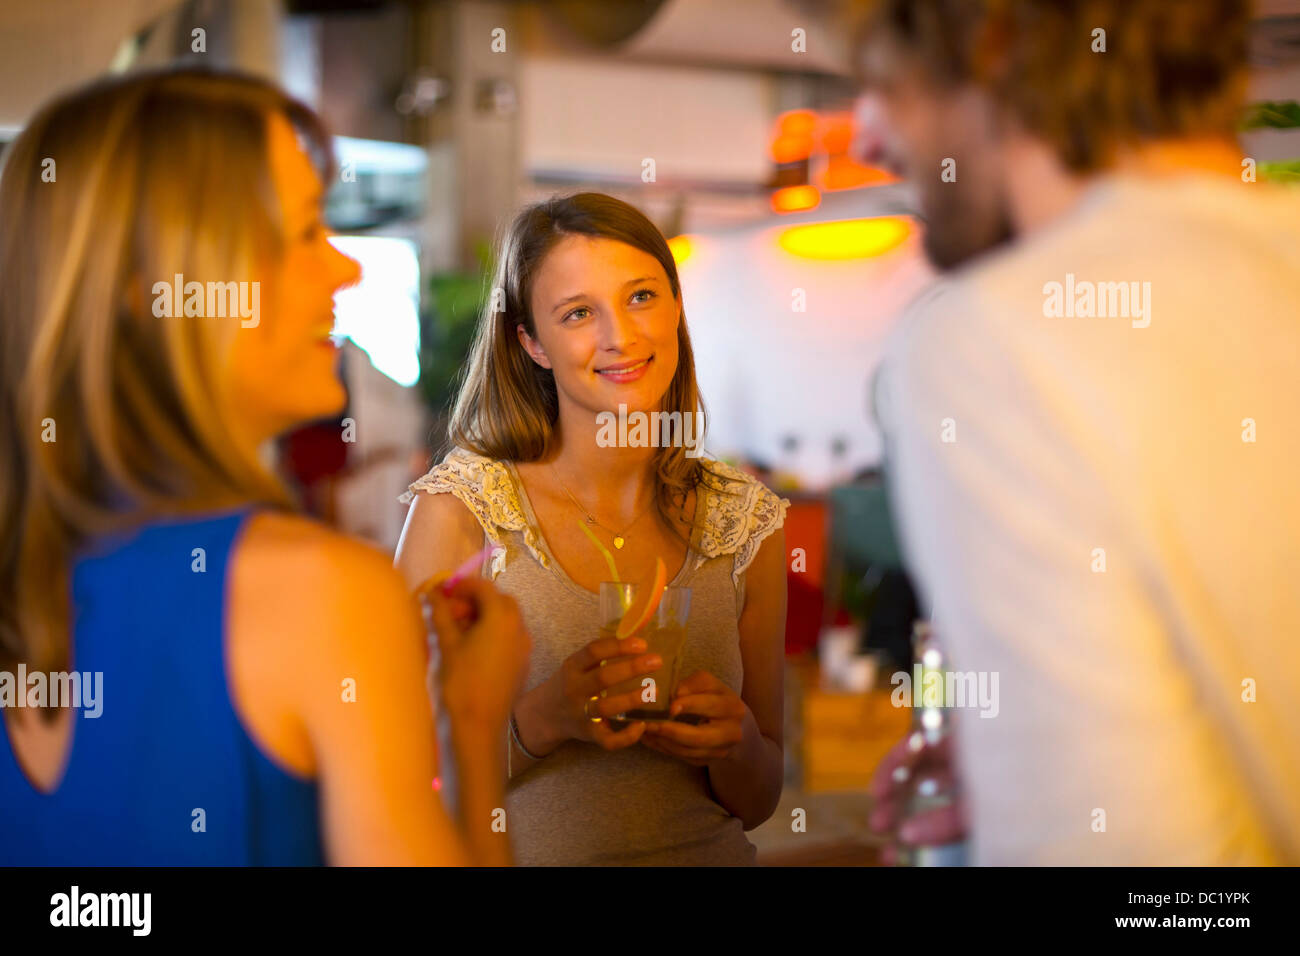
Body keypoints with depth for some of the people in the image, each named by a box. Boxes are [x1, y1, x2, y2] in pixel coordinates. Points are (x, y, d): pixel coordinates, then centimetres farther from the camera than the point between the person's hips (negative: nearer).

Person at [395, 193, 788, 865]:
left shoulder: (746, 523, 2)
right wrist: (542, 720, -19)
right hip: (525, 858, -2)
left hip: (709, 856, 3)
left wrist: (733, 744, -10)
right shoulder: (457, 510, -6)